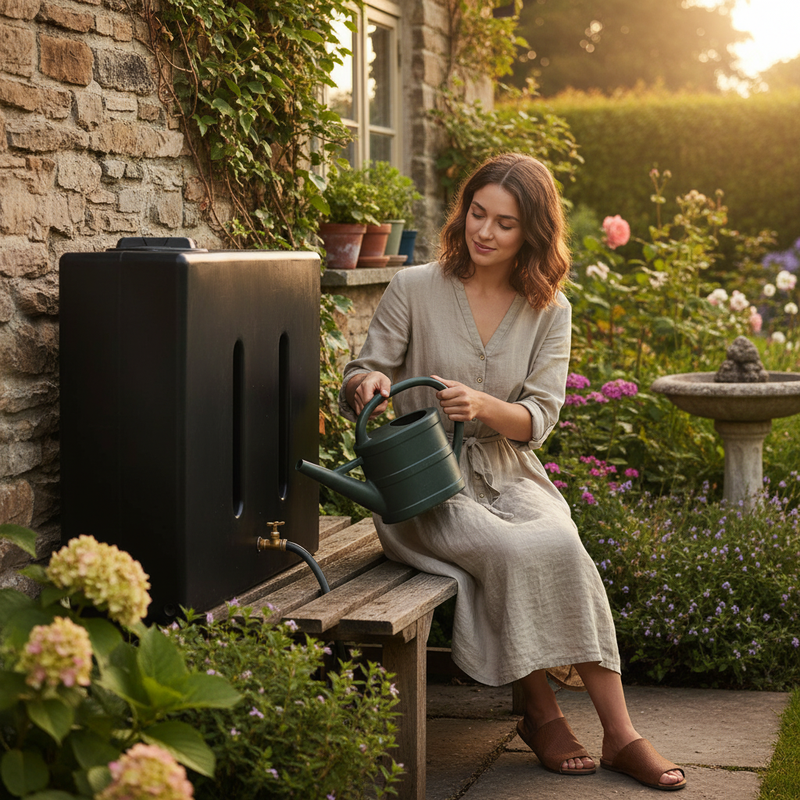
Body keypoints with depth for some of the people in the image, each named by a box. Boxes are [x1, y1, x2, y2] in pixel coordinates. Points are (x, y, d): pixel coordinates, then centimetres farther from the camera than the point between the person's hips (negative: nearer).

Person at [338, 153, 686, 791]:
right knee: (519, 553, -31)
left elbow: (538, 418, -2)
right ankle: (542, 712, -13)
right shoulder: (414, 290, -1)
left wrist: (483, 406, -24)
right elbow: (357, 385, 2)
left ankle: (620, 732, -25)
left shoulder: (549, 310, 6)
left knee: (562, 547, -29)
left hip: (509, 475, 2)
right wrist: (367, 382, -23)